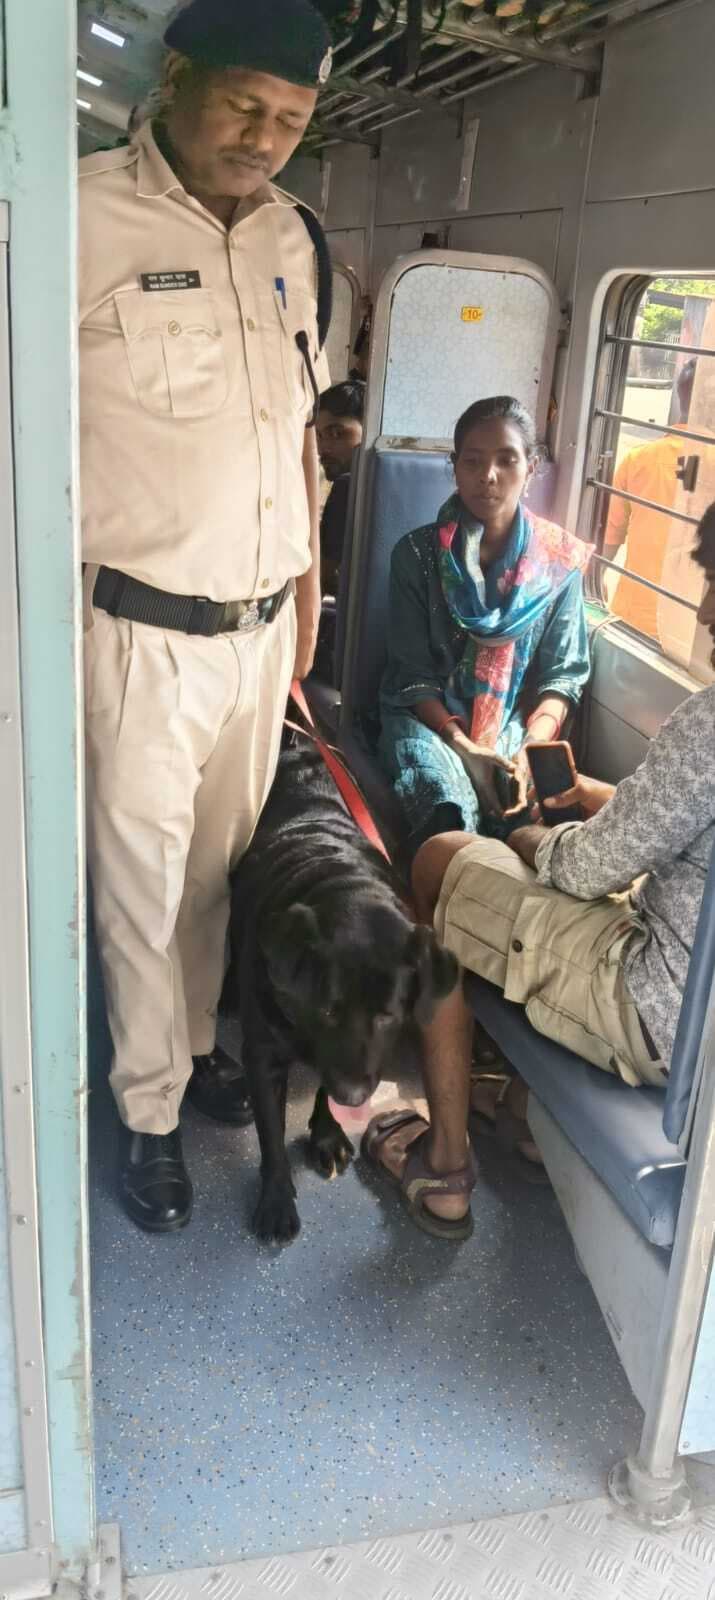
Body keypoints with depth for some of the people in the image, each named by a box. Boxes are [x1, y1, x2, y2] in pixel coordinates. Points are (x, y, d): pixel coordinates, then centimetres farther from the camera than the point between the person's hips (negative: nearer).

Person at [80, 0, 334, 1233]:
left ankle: (196, 1040, 39)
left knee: (220, 859, 17)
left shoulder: (289, 235, 9)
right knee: (143, 881, 7)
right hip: (144, 631, -5)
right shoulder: (84, 213, -12)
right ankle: (149, 1114, 25)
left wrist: (308, 584, 17)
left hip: (262, 624, 6)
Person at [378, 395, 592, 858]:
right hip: (430, 716, -1)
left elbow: (562, 674, 2)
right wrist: (462, 746, -20)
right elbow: (412, 675, -4)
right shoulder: (418, 553, -2)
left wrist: (532, 747, -17)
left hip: (515, 721, 2)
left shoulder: (561, 560, 3)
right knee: (451, 814, -35)